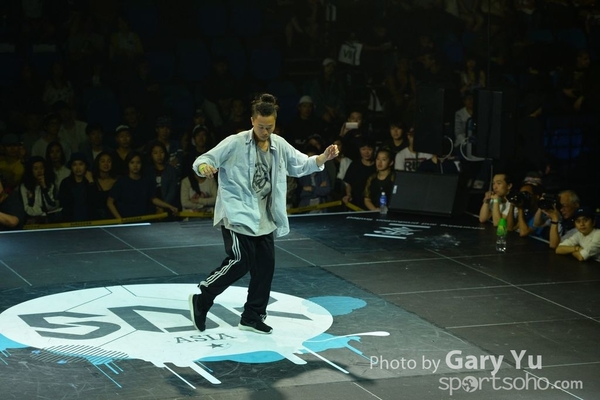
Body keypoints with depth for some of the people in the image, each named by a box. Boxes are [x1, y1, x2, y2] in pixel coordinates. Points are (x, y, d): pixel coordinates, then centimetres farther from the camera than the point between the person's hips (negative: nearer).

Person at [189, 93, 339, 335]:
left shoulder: (279, 145, 6)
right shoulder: (235, 144, -11)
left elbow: (301, 165, 14)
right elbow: (205, 159, -13)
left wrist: (323, 158, -5)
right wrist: (204, 167, -38)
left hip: (264, 218, 7)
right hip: (238, 215, -7)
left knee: (265, 266, 6)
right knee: (240, 262, -15)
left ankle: (253, 317, 20)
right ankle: (201, 300, 2)